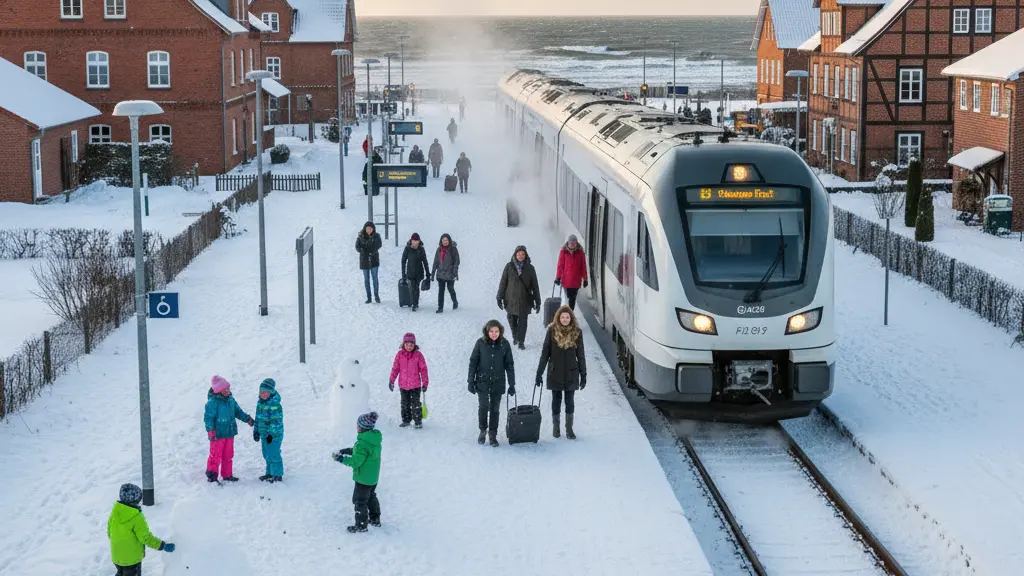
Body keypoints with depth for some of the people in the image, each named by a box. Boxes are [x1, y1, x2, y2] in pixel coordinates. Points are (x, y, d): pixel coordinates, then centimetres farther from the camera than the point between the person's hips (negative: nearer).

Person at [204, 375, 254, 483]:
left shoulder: (230, 399, 8)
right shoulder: (212, 402, -17)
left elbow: (237, 411, 21)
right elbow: (208, 417, -17)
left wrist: (247, 419, 11)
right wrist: (211, 431, -22)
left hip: (229, 432, 8)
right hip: (218, 434, -8)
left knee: (228, 455, 15)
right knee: (216, 455, -3)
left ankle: (227, 475, 26)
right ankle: (212, 476, 6)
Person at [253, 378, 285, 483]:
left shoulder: (275, 404, -20)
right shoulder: (260, 402, 7)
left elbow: (276, 421, -20)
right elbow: (258, 418, 18)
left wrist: (272, 434, -20)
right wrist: (256, 431, 19)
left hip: (274, 434, -9)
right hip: (264, 434, 9)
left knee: (273, 455, -4)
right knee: (267, 454, 17)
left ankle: (277, 475, 7)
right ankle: (270, 473, 31)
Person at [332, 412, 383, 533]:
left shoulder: (362, 443, -30)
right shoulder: (375, 439, -2)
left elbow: (356, 462, -25)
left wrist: (341, 459, -15)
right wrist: (350, 451, 10)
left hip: (363, 478, -9)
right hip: (374, 477, 9)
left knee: (359, 500, 6)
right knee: (371, 497, 26)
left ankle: (361, 525, 14)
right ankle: (375, 519, 38)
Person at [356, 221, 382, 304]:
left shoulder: (376, 236, -3)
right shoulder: (360, 237, -2)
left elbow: (378, 245, -17)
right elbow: (357, 247, -8)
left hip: (374, 260, -1)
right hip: (364, 260, 1)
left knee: (375, 278, -6)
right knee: (366, 279, 6)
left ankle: (376, 296, 4)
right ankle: (368, 297, 12)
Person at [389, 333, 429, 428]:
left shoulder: (418, 355, -8)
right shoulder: (399, 355, -2)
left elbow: (423, 369, -3)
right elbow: (395, 368, 4)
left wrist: (425, 383, -2)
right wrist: (391, 380, 3)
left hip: (415, 385, -3)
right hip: (403, 384, 3)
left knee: (415, 404, -1)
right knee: (405, 404, 15)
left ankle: (418, 421, 10)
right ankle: (406, 420, 27)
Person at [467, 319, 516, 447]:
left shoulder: (504, 344, -4)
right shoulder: (480, 343, -7)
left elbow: (509, 365, 2)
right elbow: (473, 362, 0)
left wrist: (512, 384, 1)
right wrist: (471, 381, -3)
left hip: (498, 383, 1)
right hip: (482, 382, -1)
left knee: (494, 409, 6)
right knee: (484, 406, -11)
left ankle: (493, 435, 20)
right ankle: (483, 430, 13)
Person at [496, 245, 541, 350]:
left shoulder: (530, 268, 0)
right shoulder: (509, 267, -2)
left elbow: (535, 286, 3)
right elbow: (503, 283, 3)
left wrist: (537, 302, 2)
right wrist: (500, 297, 1)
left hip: (524, 300, 0)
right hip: (511, 300, 0)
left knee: (523, 321, 0)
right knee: (512, 320, 7)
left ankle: (521, 342, 11)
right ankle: (515, 336, 32)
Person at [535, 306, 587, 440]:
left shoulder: (576, 332, -3)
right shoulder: (552, 331, -7)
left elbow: (580, 355, 3)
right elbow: (545, 353, -2)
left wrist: (583, 375, 2)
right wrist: (539, 372, -3)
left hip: (571, 373, 0)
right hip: (555, 373, 0)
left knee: (570, 401, 5)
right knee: (556, 400, 10)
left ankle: (569, 428, 14)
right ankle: (555, 426, 24)